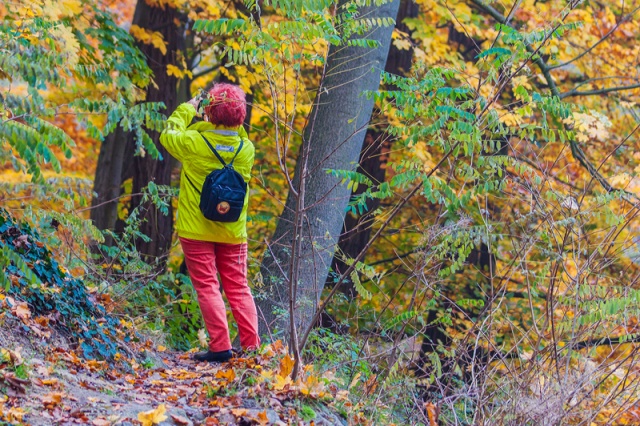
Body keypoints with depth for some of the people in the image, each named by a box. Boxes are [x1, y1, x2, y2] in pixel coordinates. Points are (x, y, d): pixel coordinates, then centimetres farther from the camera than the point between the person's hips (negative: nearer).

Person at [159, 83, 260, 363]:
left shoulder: (194, 143, -16)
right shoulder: (246, 149, -6)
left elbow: (168, 136, 4)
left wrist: (187, 110, 14)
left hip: (197, 230, -3)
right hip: (233, 232, 3)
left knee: (207, 287, 1)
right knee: (238, 288, 12)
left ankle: (220, 347, -5)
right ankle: (251, 345, 9)